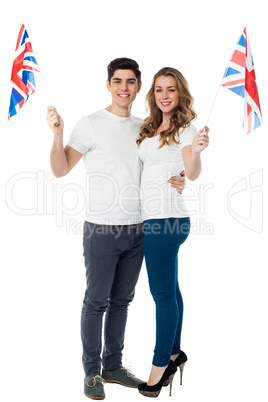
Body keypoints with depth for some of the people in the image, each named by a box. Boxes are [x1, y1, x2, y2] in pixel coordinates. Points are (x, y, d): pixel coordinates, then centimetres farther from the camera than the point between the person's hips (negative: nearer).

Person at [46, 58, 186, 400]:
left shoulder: (143, 128, 11)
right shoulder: (90, 125, -5)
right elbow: (60, 170, -8)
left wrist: (176, 182, 0)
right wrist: (57, 134, -24)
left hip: (137, 229, 5)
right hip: (102, 229, -5)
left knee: (121, 300, 14)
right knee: (96, 301, 3)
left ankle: (113, 366, 27)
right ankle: (92, 372, 17)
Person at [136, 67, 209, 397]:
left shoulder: (185, 128, -7)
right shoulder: (150, 129, 16)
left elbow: (192, 174, -21)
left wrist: (196, 152, -42)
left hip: (166, 218, -8)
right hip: (152, 218, 8)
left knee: (163, 293, -3)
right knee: (168, 289, 15)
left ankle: (160, 364, 7)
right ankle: (174, 353, 27)